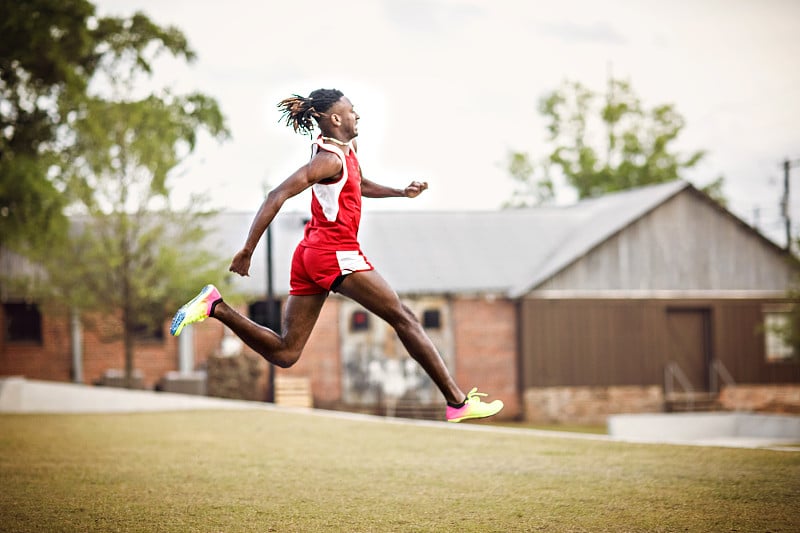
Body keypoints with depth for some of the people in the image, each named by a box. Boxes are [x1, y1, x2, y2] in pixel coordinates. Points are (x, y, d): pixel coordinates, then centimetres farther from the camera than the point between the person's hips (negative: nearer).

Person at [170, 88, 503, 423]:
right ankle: (457, 402, 4)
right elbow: (277, 196, -21)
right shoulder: (330, 159, -14)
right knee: (404, 319, 0)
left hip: (310, 255, 10)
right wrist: (247, 251, -23)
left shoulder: (348, 147, 16)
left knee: (284, 353, 6)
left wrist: (401, 192, 21)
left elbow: (359, 185, 36)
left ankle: (216, 307, -4)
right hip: (337, 255, -10)